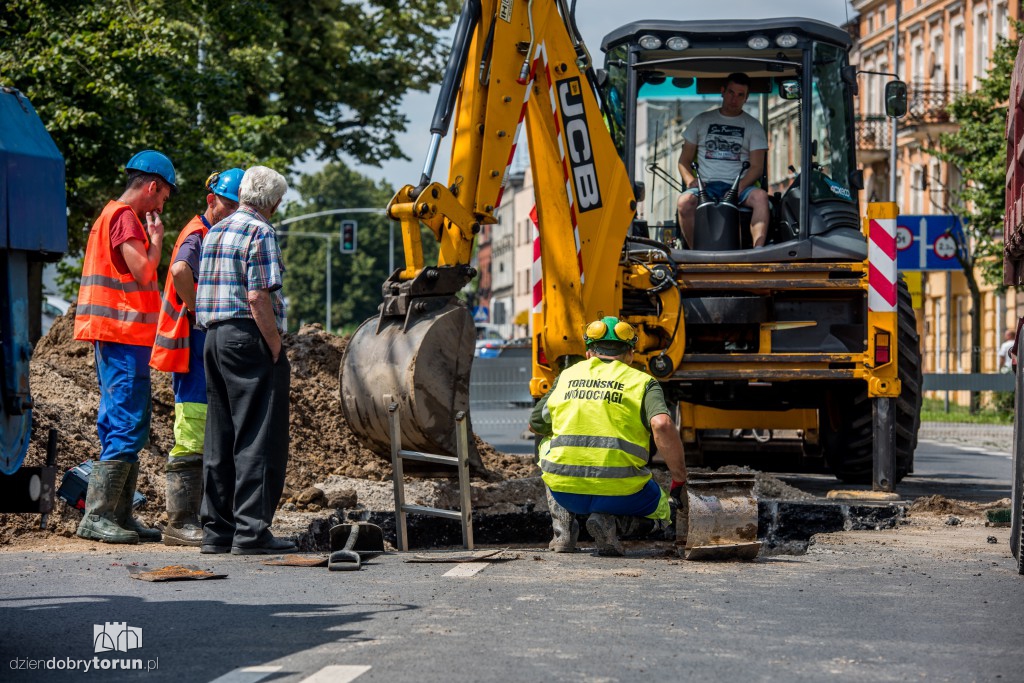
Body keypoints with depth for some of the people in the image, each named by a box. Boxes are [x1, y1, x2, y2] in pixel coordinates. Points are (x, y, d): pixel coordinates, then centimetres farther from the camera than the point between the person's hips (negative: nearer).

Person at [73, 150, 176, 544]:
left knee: (124, 427, 12)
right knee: (128, 427, -12)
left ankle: (119, 515, 14)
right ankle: (96, 516, -14)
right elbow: (143, 272, -15)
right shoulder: (124, 216, -10)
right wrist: (157, 240, -3)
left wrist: (151, 239, 15)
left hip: (120, 337, 11)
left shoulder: (118, 215, 22)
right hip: (123, 334, -11)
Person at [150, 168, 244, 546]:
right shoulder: (198, 235, -11)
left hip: (212, 349, 10)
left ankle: (193, 517, 18)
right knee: (192, 440, -9)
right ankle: (180, 522, -7)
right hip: (196, 347, -10)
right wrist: (197, 309, -21)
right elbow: (180, 271, -34)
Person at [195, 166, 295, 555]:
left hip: (215, 336, 9)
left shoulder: (214, 232, 17)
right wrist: (276, 347, -13)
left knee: (220, 437, 11)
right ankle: (251, 532, -8)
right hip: (249, 338, -9)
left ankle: (217, 530, 13)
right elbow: (257, 297, -17)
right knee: (259, 439, -6)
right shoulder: (259, 233, -9)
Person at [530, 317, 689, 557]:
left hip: (564, 489, 3)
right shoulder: (643, 382, 7)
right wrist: (680, 480, -5)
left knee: (547, 446, 36)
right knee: (663, 512, 27)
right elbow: (662, 425, -13)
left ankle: (563, 529, 17)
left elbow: (535, 424, 29)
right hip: (618, 490, -2)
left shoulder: (567, 376, 17)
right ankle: (610, 522, -5)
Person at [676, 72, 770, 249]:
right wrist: (690, 181, -6)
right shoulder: (701, 121, 18)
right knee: (684, 201, -33)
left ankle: (758, 251, -48)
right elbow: (684, 160, 16)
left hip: (740, 186, 0)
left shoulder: (753, 126, 14)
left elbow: (757, 167, 5)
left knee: (761, 196, -34)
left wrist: (739, 188, -15)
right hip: (706, 185, 1)